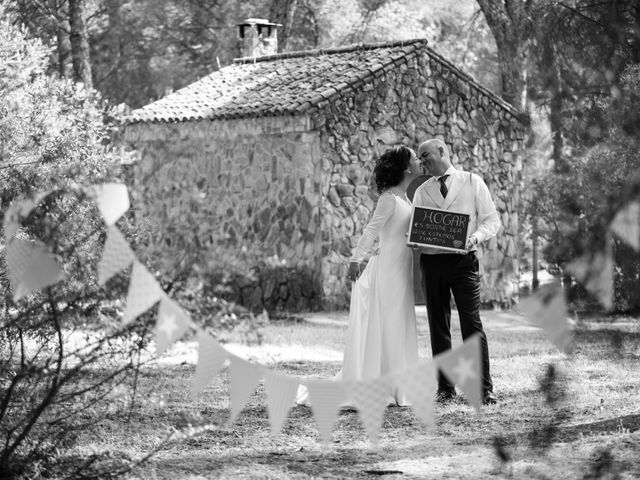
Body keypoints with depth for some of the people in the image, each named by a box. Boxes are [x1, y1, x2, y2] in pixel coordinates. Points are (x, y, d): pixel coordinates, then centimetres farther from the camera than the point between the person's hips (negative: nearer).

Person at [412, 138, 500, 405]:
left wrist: (477, 236, -18)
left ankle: (484, 388, -5)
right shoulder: (421, 192, 14)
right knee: (438, 325, 5)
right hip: (431, 261, 3)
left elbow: (492, 220, 2)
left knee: (472, 324, -7)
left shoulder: (472, 183, 6)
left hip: (463, 260, -3)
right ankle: (445, 388, 12)